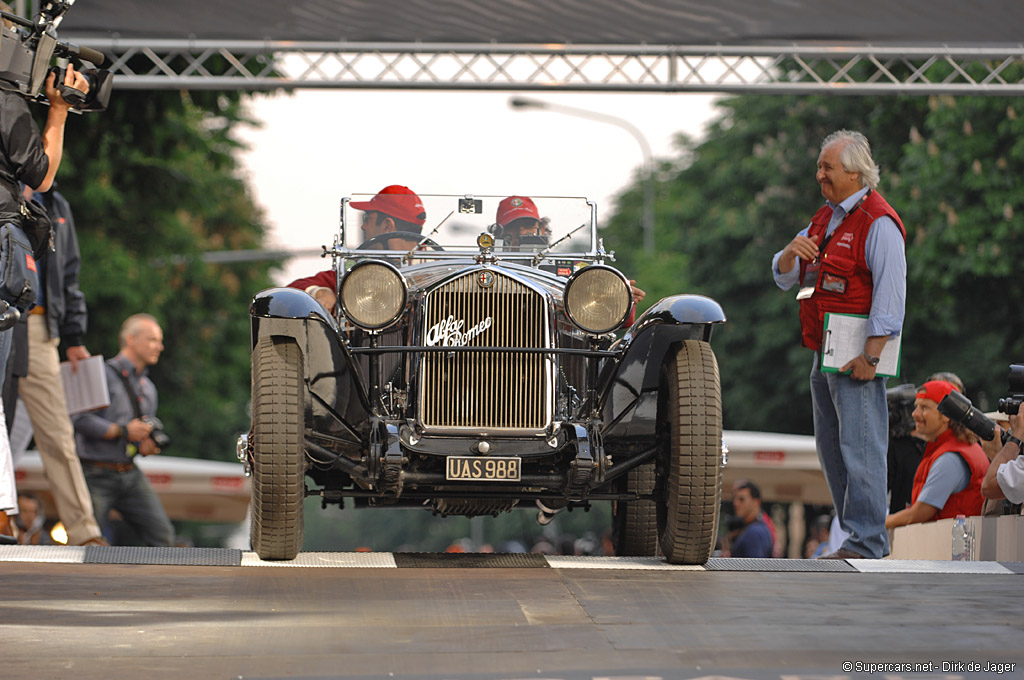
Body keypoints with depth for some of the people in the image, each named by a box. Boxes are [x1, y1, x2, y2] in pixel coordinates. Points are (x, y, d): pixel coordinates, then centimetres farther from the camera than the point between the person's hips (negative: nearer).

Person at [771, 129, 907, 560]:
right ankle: (855, 538, 18)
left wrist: (870, 355, -21)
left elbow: (890, 294, -17)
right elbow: (784, 278, 19)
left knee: (860, 450, -10)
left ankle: (867, 545, -10)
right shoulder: (825, 218, 17)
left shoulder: (879, 223, -11)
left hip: (856, 357, -10)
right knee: (831, 448, 12)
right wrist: (791, 252, -4)